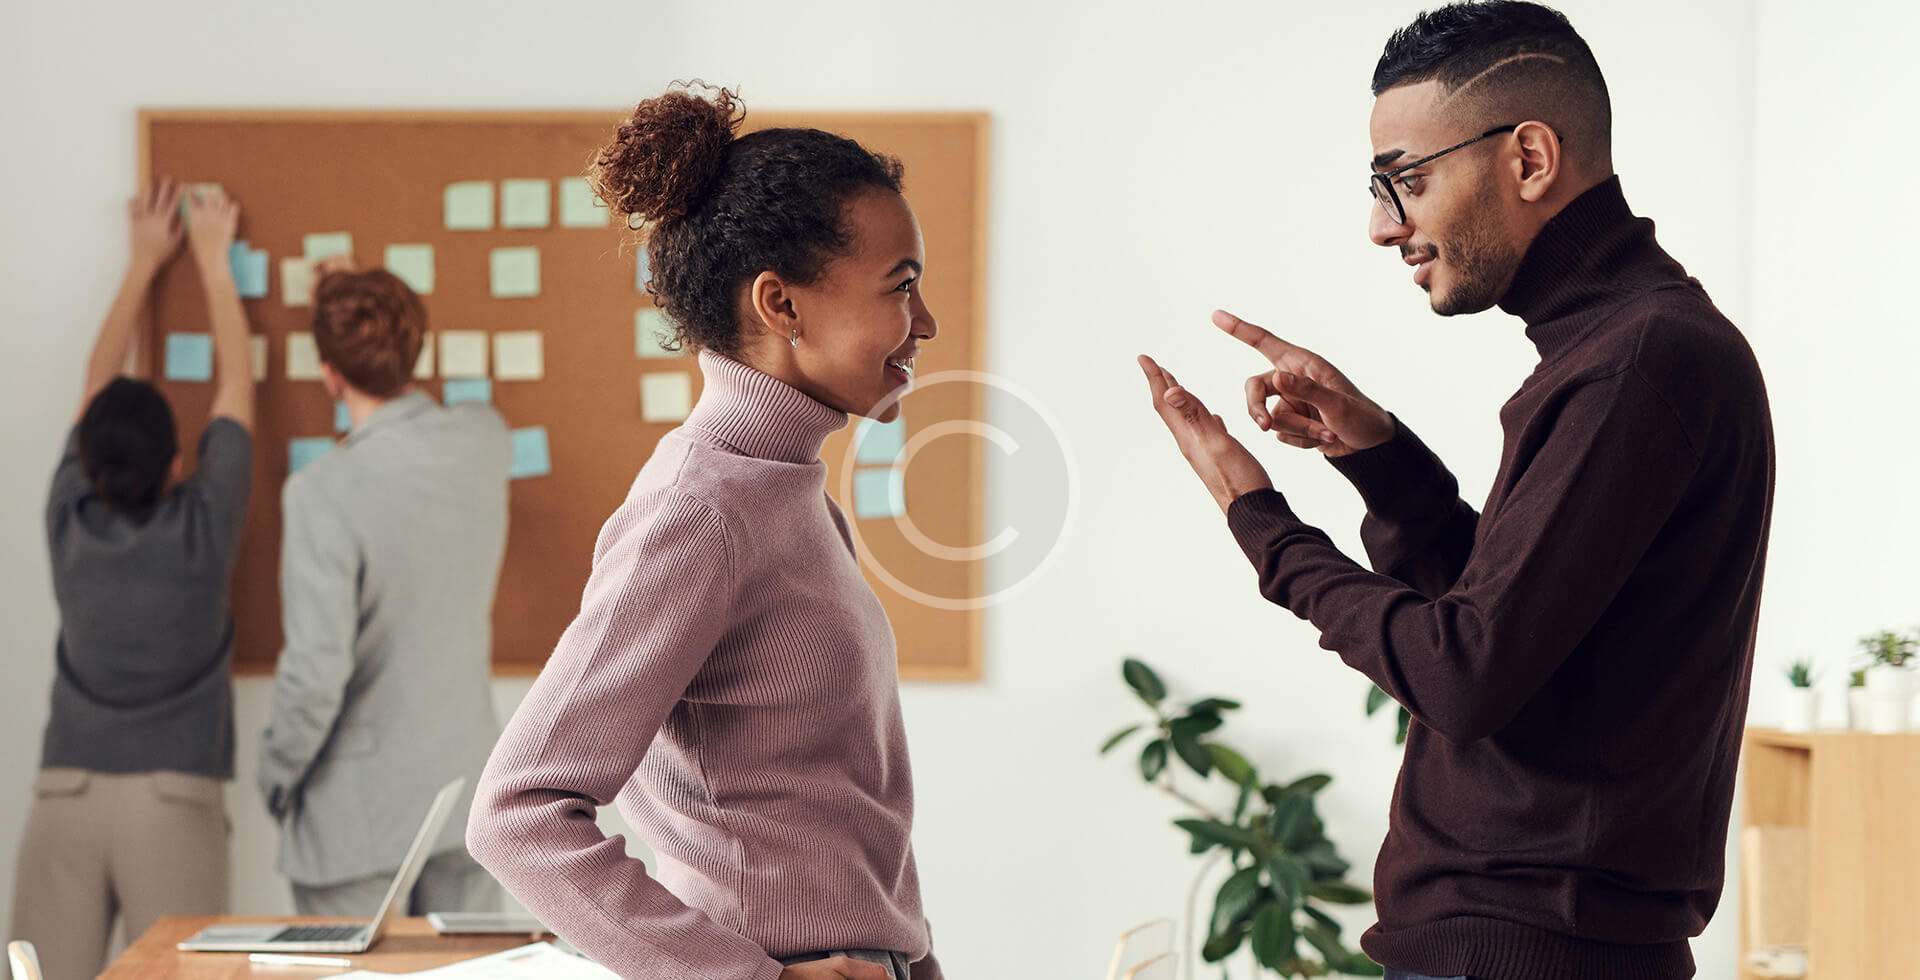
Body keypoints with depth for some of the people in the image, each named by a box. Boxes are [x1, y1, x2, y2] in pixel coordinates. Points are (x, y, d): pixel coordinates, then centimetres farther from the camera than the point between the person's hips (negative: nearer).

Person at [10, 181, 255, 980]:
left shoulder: (69, 523, 2)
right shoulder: (201, 530, -4)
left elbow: (97, 385, 16)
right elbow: (236, 385, 8)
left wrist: (144, 263, 26)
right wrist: (212, 260, 18)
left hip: (66, 791, 3)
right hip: (174, 797, -3)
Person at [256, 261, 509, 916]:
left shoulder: (324, 492, -22)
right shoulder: (484, 440, -5)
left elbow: (316, 671, -22)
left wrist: (276, 774, -4)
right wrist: (363, 303, 26)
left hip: (357, 812, -5)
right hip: (466, 788, 5)